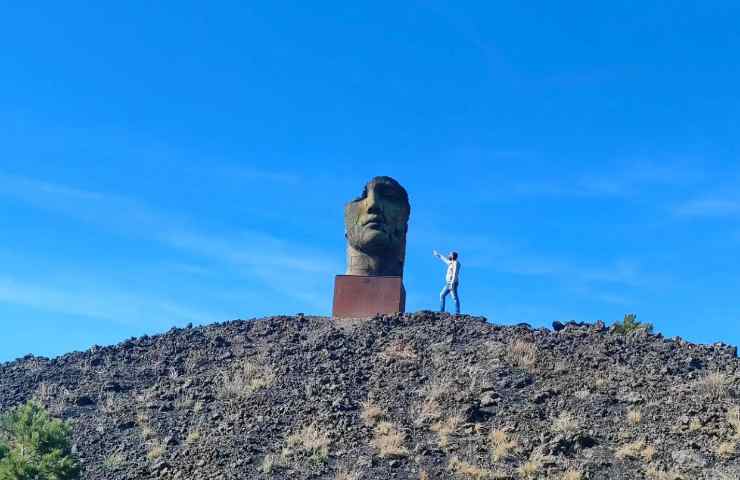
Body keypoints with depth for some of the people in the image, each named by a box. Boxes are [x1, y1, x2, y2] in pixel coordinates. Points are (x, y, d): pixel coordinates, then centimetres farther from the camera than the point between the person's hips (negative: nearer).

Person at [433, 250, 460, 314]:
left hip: (452, 283, -10)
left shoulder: (456, 263, -10)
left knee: (454, 298, -14)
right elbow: (445, 259, 38)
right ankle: (441, 311, 9)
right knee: (442, 295, 11)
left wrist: (452, 283, -29)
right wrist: (438, 255, 51)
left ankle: (457, 313, -18)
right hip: (448, 284, 10)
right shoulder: (451, 263, 18)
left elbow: (455, 274, -21)